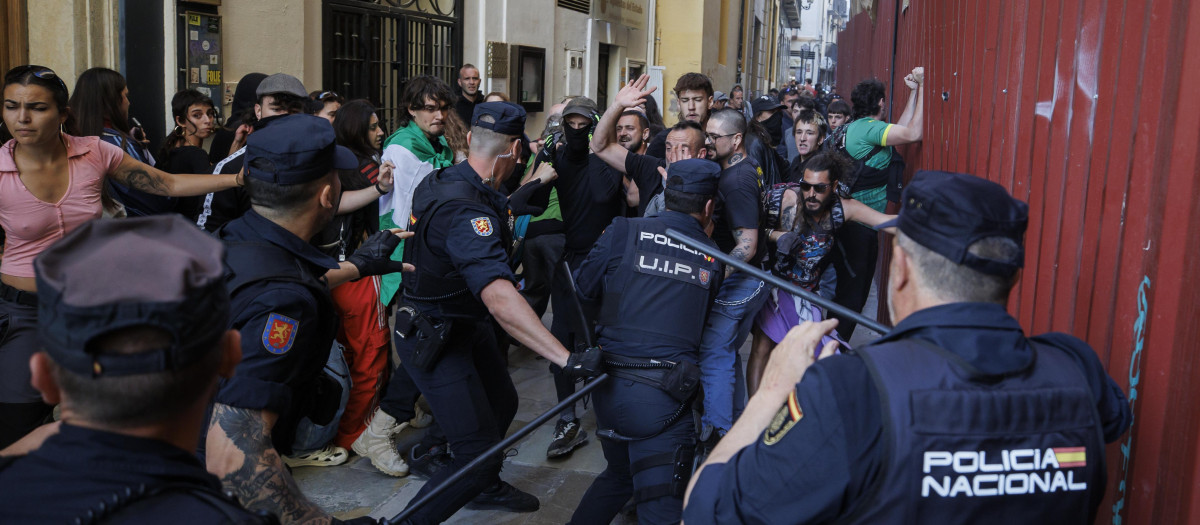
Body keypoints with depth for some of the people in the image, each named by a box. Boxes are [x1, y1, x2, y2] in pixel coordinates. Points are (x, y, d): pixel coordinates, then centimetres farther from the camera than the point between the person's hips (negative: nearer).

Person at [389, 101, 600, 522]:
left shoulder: (446, 179, -2)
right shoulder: (465, 210, -34)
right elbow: (499, 297, -46)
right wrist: (567, 359, -50)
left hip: (464, 324, 10)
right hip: (432, 340, -10)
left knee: (502, 403, 26)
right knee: (480, 451, -12)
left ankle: (487, 487, 51)